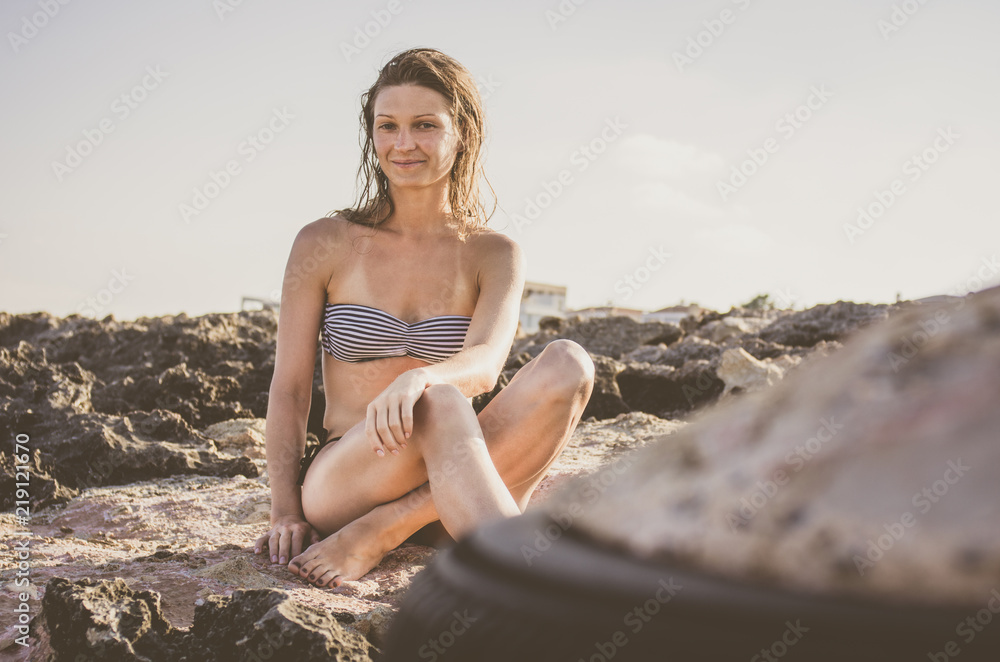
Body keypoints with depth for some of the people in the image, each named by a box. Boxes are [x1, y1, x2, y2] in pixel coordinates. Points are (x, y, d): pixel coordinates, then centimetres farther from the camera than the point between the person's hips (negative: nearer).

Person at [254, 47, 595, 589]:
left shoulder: (493, 255, 5)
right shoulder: (325, 244, 3)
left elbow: (485, 365, -14)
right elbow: (289, 388, 3)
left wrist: (418, 378, -38)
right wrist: (286, 514, -9)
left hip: (444, 486, 3)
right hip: (337, 483, -2)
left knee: (567, 364, -25)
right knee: (441, 404, -36)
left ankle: (378, 535, -27)